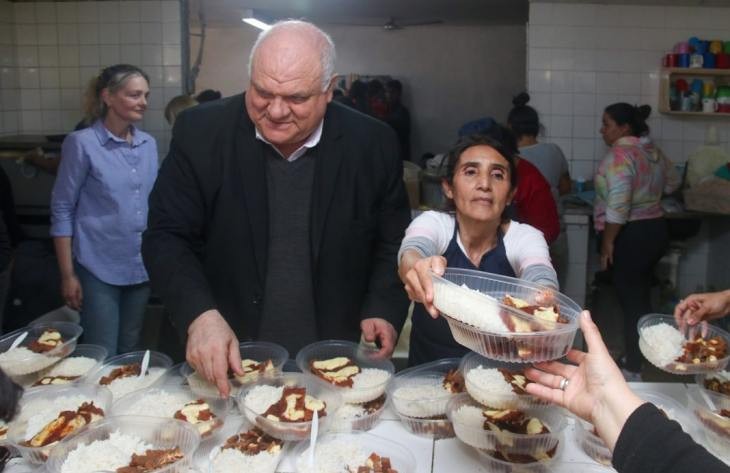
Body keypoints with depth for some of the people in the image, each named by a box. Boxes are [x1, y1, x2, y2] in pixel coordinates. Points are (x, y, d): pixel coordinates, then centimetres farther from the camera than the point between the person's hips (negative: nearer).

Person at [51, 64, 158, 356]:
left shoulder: (149, 144, 6)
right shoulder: (82, 143, -8)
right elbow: (62, 210, -7)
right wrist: (67, 274, -9)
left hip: (141, 267, 5)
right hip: (99, 269, -5)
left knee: (130, 352, 16)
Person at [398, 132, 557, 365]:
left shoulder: (525, 237, -7)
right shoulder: (432, 223, -8)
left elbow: (542, 279, -26)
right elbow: (411, 251, -29)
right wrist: (416, 269, -51)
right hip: (428, 371, -1)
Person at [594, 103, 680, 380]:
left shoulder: (620, 154, -18)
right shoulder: (652, 151, 10)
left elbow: (618, 205, -26)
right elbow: (672, 182, 26)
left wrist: (607, 241, -19)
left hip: (631, 236, -9)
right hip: (655, 230, 9)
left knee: (631, 302, -1)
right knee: (640, 297, 18)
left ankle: (633, 371, 8)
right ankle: (639, 359, 29)